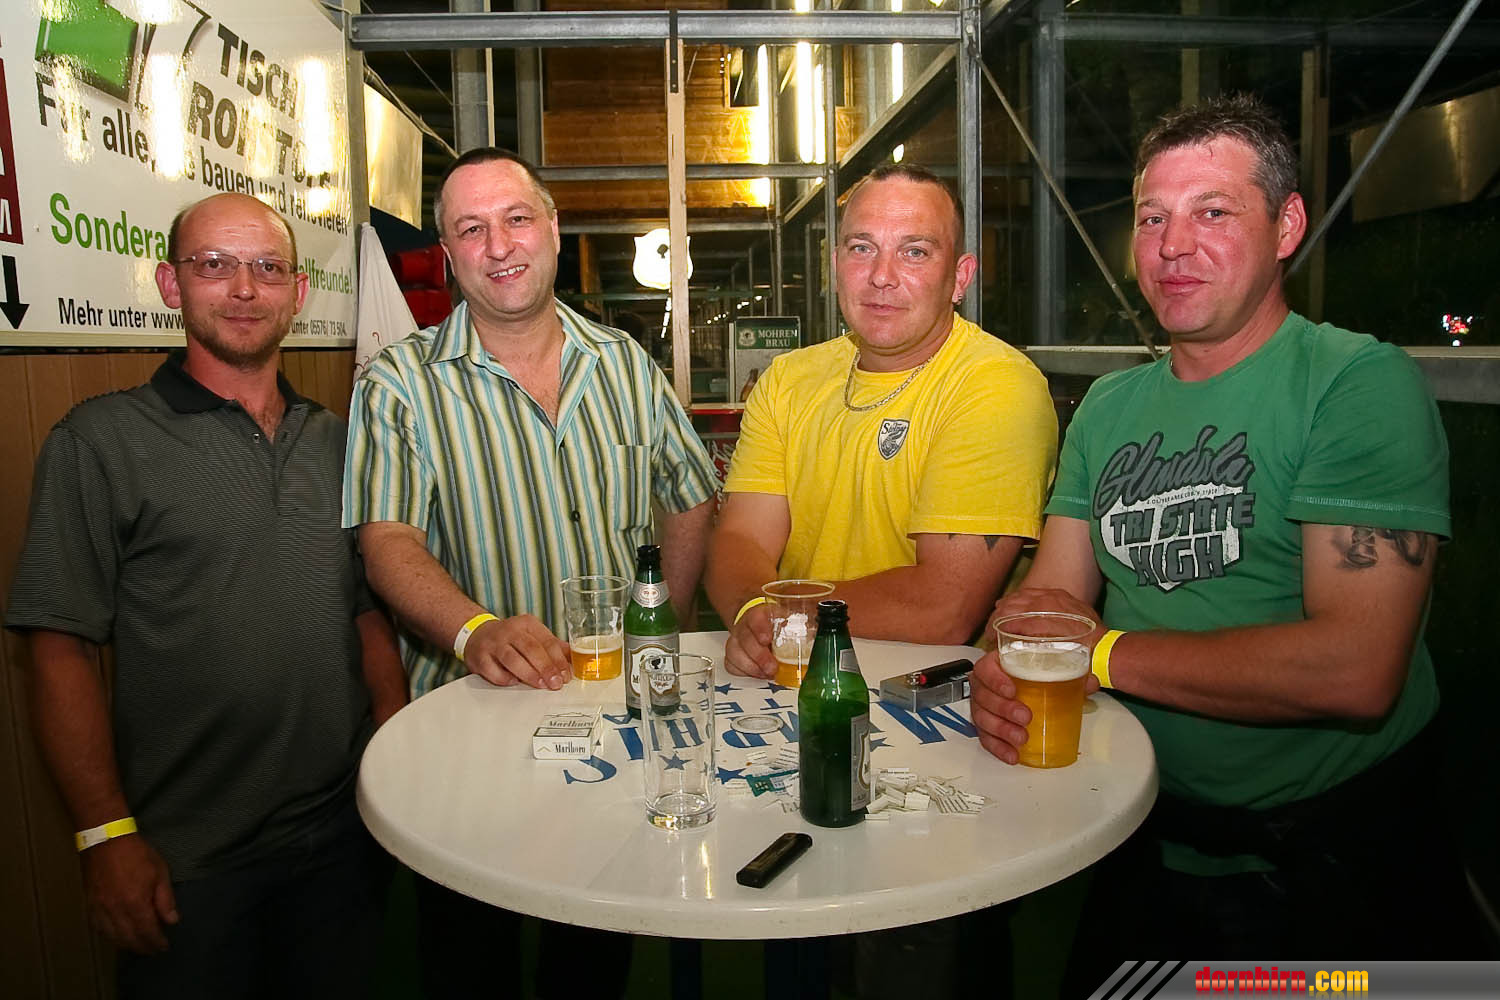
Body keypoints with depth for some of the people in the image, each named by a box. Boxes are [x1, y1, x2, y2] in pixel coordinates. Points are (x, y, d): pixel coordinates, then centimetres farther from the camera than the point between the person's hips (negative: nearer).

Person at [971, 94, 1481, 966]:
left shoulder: (1361, 384, -15)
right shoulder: (1110, 407, 4)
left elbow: (1356, 669, -26)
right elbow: (1050, 601, 2)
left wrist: (1105, 651, -18)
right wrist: (1005, 676, -21)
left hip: (1332, 862, -5)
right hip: (1149, 852, 5)